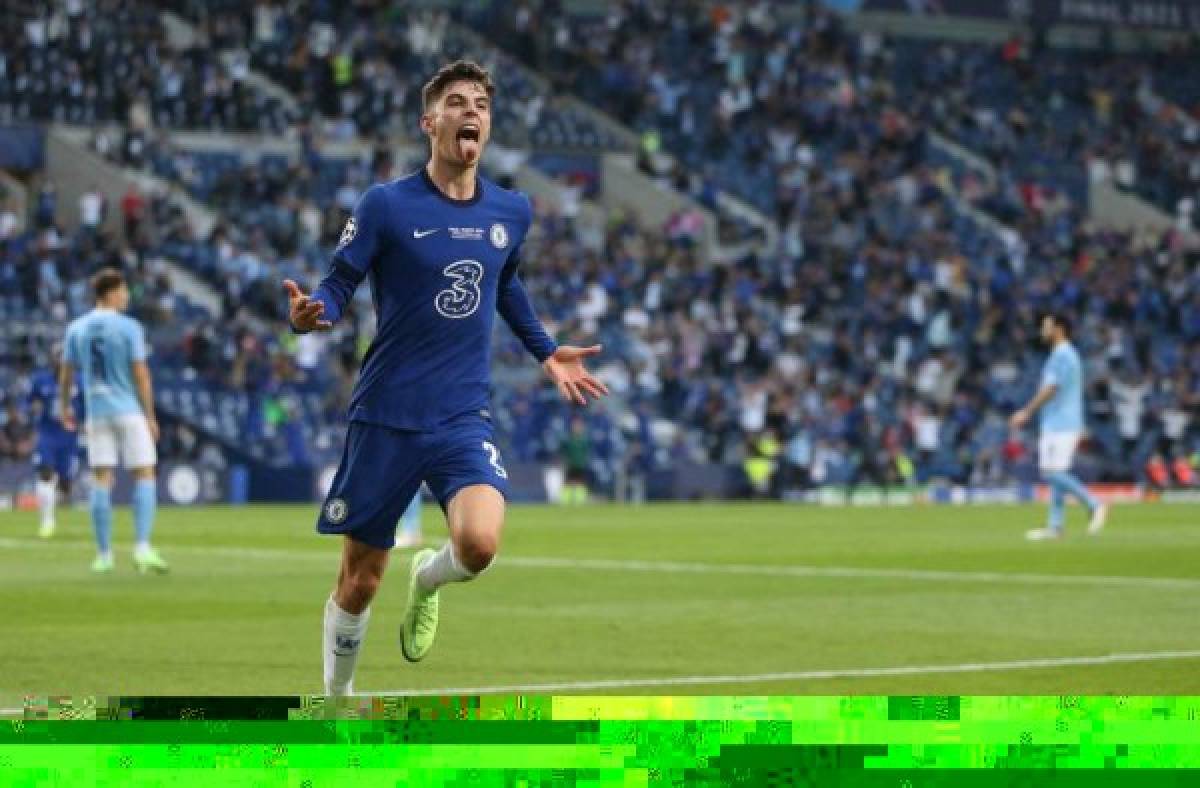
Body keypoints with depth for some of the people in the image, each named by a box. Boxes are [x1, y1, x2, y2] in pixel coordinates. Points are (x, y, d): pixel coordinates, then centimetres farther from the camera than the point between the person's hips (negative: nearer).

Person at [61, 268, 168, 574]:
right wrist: (150, 416, -5)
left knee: (101, 480, 6)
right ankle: (142, 547, -9)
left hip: (96, 411, 4)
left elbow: (66, 372, 8)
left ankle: (103, 554, 5)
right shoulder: (128, 328, -8)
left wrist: (64, 406, 22)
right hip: (129, 410, -4)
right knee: (144, 475, 3)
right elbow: (140, 374, -10)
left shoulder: (76, 328, 5)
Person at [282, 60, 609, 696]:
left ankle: (427, 580, 13)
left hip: (462, 420, 2)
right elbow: (339, 285, -6)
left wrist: (546, 351, 23)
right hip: (384, 419, -2)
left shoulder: (511, 212, 5)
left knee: (479, 543, -24)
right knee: (359, 582, 4)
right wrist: (311, 313, -27)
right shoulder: (387, 204, -8)